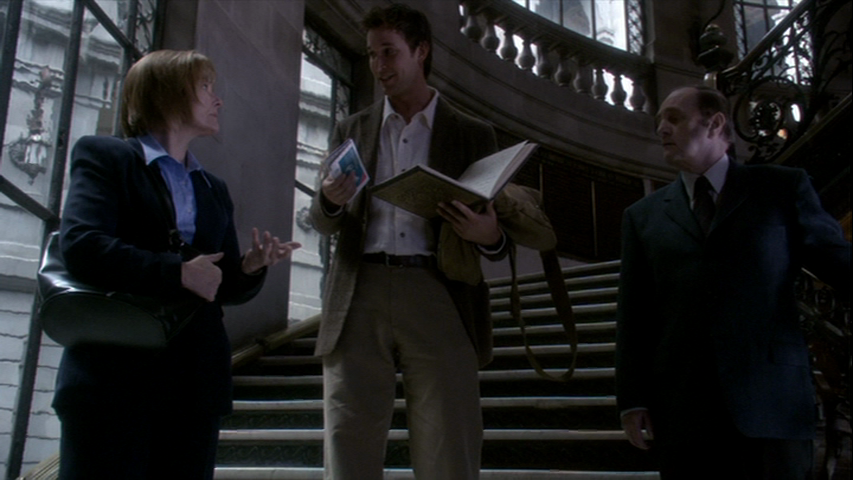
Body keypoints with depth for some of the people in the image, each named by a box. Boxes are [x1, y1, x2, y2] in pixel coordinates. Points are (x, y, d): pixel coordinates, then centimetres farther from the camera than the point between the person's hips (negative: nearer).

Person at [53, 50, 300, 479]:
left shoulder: (213, 189, 21)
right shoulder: (104, 156, 4)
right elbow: (80, 244, -14)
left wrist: (251, 268, -3)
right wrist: (178, 272, -15)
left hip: (196, 384, 6)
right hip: (115, 378, -5)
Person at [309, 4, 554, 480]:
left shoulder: (473, 136, 11)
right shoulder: (352, 131, 18)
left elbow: (498, 234, 10)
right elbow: (325, 222, 17)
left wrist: (490, 236, -15)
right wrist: (331, 201, -7)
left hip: (438, 299, -2)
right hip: (359, 300, 2)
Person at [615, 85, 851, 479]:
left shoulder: (784, 189, 9)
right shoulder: (643, 217, 13)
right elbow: (633, 315, 10)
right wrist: (632, 399, 3)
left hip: (771, 404, -1)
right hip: (681, 412, 2)